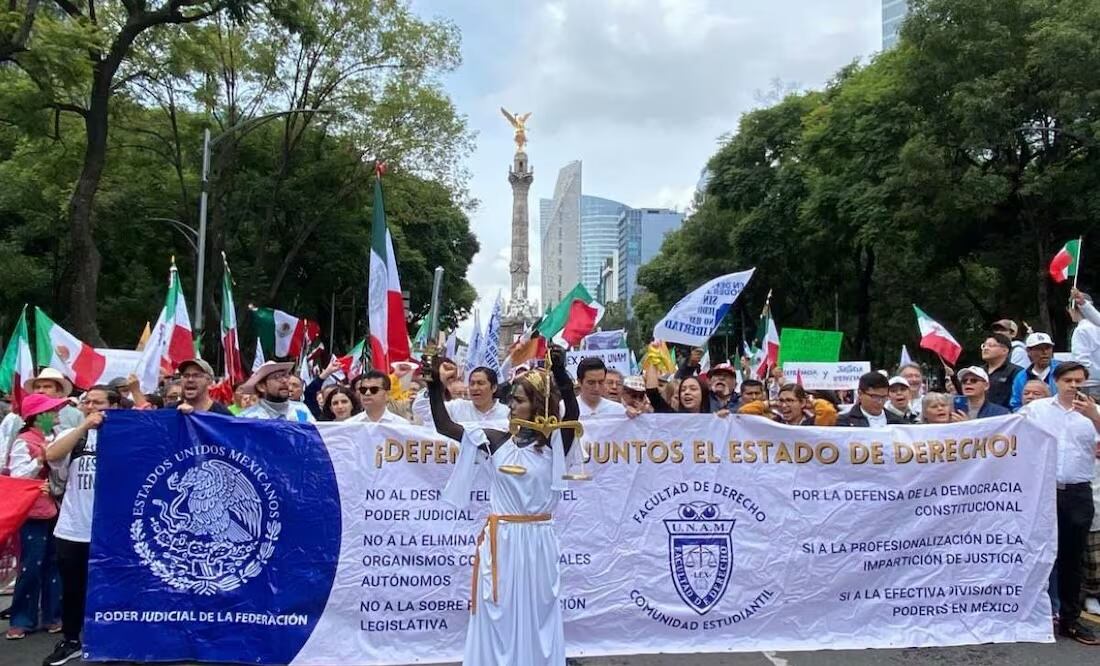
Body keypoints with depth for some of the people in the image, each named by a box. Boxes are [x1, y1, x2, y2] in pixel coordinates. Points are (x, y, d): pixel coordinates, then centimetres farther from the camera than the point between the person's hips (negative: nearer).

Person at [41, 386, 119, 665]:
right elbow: (52, 456, -14)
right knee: (72, 587, 14)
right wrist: (83, 427, -19)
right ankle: (70, 640, 31)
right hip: (73, 529, 3)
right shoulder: (73, 434, 6)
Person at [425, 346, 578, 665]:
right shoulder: (497, 441, 3)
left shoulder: (554, 444, -2)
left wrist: (559, 372, -33)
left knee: (536, 617, 10)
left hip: (537, 541, -1)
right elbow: (444, 426, 2)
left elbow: (572, 413, -22)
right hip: (501, 540, 1)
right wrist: (435, 386, -8)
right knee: (498, 616, 8)